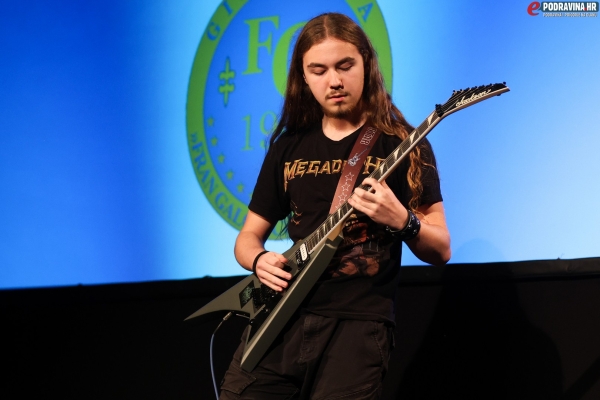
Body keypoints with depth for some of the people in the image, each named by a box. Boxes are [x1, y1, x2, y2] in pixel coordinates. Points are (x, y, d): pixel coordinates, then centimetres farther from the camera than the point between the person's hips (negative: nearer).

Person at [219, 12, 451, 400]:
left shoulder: (401, 145, 1)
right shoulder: (289, 146, 14)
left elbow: (440, 249, -1)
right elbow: (249, 236, 20)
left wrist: (401, 220, -21)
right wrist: (260, 259, -3)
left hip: (358, 323, -4)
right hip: (281, 316, 4)